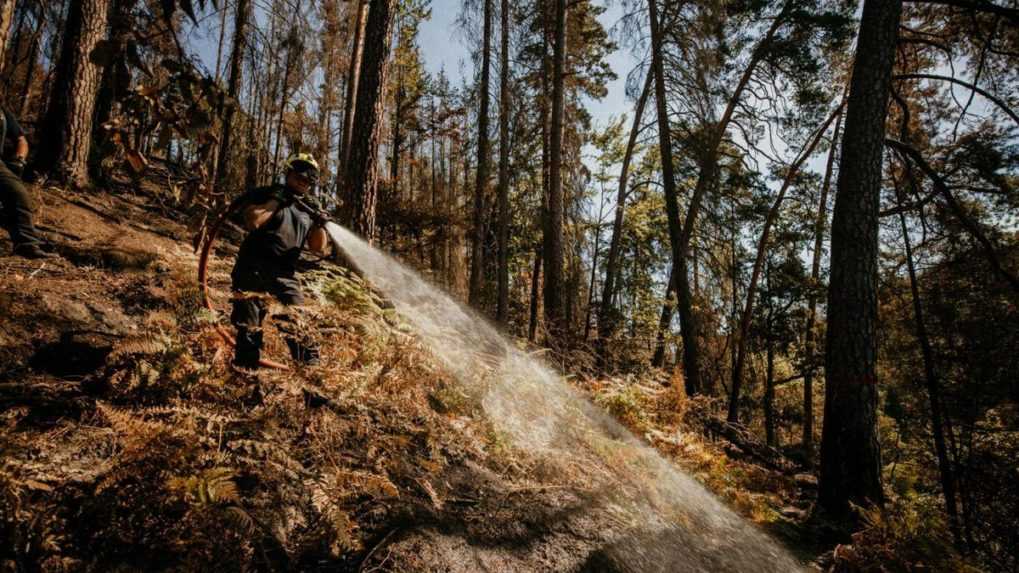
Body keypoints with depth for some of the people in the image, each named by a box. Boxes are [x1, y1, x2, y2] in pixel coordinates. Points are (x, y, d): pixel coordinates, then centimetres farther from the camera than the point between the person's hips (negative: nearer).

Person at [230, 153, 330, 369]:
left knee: (295, 328, 1)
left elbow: (319, 248, 10)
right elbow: (253, 221, -14)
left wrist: (320, 225, -7)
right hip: (253, 272, -3)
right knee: (249, 329, 1)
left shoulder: (308, 209, 16)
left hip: (285, 277, 3)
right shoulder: (264, 194, 4)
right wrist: (276, 200, -10)